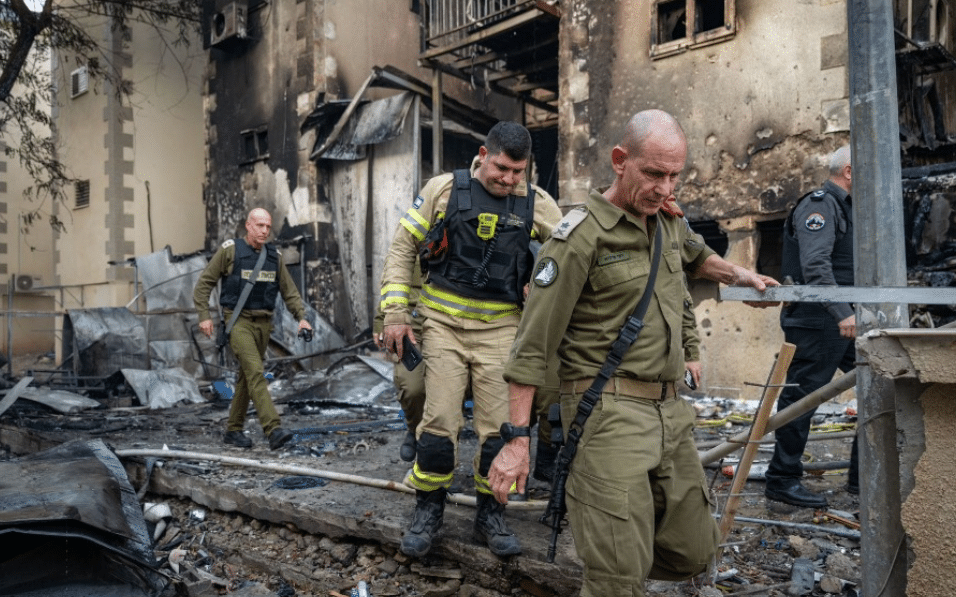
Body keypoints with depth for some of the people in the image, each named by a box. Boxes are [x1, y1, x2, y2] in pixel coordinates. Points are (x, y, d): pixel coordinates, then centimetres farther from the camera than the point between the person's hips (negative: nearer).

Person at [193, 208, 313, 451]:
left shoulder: (274, 256, 9)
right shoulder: (230, 250, -4)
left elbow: (289, 291, 11)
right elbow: (204, 283, -1)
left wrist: (301, 317, -3)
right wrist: (204, 316, -9)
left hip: (263, 323, 5)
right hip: (238, 321, -5)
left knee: (246, 377, 11)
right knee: (255, 372, -19)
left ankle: (233, 430, 23)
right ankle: (274, 430, -26)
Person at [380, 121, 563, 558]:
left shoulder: (536, 203, 0)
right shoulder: (444, 189, -2)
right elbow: (402, 248, 3)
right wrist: (396, 313, -3)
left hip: (500, 329, 1)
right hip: (444, 324, -1)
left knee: (499, 427, 3)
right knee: (440, 422, -1)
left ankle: (490, 516, 22)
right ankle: (428, 510, 20)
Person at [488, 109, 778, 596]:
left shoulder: (669, 224, 12)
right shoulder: (581, 236, -10)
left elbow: (695, 257, 39)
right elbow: (531, 346, -12)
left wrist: (739, 275, 21)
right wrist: (517, 439, -14)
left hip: (670, 411, 8)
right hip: (608, 412, -8)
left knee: (693, 552, 15)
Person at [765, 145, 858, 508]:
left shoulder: (843, 208, 22)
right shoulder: (819, 204, -10)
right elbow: (815, 265, -24)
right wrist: (842, 312, -30)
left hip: (843, 322, 10)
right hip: (816, 323, -10)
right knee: (801, 398, -4)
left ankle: (864, 476, 19)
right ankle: (782, 481, 7)